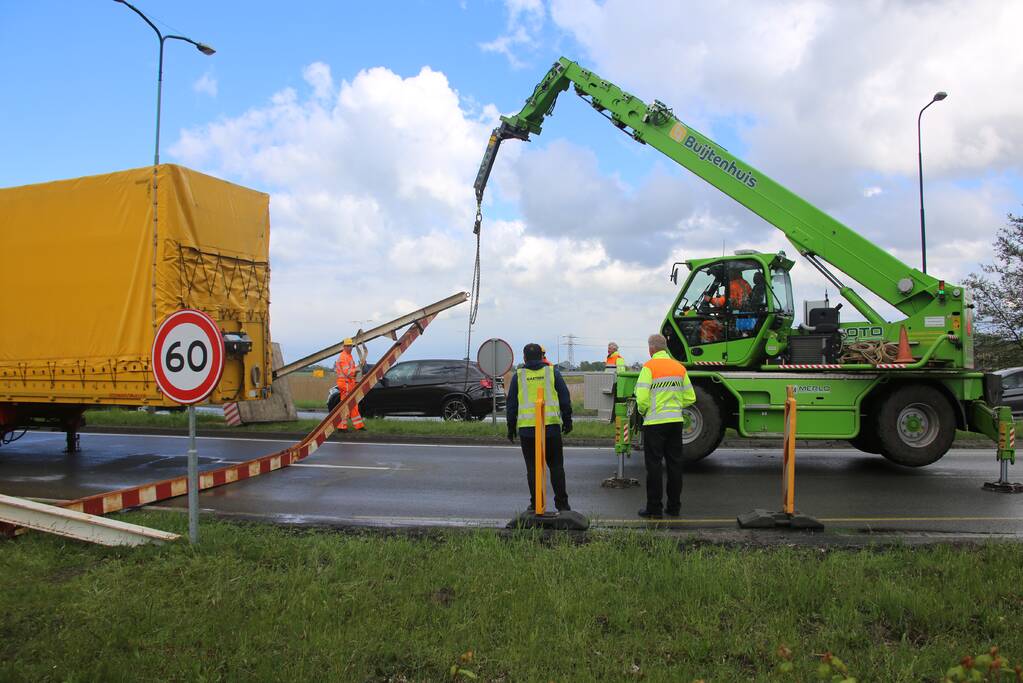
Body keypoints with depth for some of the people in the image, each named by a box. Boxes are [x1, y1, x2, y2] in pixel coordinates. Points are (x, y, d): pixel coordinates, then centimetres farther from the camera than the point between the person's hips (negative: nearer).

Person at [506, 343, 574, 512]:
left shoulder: (518, 376, 6)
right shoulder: (553, 372, 6)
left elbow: (511, 404, 8)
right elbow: (565, 399, 6)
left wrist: (511, 428, 15)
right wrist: (567, 421, 15)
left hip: (526, 427, 0)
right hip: (551, 426, 0)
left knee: (532, 468, 7)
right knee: (556, 466, 8)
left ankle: (536, 504, 8)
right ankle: (562, 504, 7)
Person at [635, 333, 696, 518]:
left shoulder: (649, 367, -10)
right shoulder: (679, 367, 8)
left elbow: (642, 398, -17)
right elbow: (690, 398, 9)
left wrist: (642, 411, 2)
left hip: (655, 422, -5)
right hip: (676, 421, 5)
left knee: (654, 465, 2)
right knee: (675, 464, 12)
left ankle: (654, 508, 5)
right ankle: (674, 506, 19)